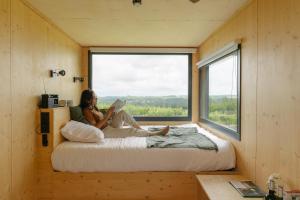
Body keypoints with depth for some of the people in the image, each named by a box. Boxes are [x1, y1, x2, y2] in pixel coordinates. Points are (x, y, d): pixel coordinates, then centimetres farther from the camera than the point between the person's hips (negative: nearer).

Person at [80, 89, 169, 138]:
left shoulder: (93, 108, 14)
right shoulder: (87, 110, -13)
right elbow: (96, 127, -21)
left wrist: (110, 114, -1)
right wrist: (107, 115, -21)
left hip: (110, 126, 9)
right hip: (105, 132, -9)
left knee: (122, 113, -8)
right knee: (131, 131, -19)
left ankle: (141, 129, -7)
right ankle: (157, 133, -8)